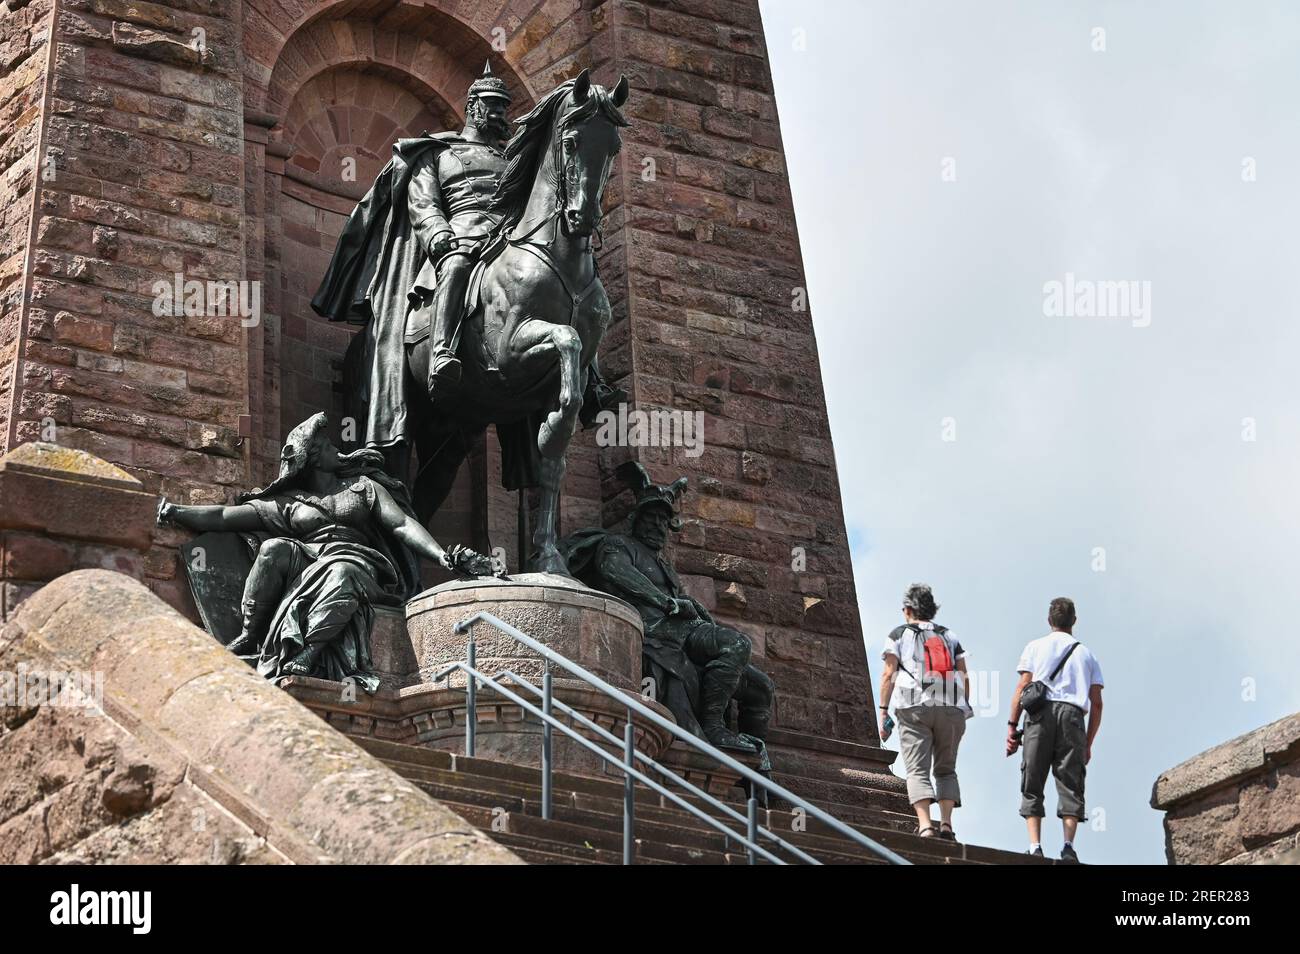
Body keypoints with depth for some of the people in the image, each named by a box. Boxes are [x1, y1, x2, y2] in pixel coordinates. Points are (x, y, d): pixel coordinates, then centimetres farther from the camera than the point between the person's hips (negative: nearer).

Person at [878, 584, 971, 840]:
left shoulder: (899, 635, 12)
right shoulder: (950, 637, 21)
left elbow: (889, 675, 2)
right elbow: (964, 677, 12)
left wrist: (883, 712, 2)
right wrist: (964, 711, 16)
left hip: (914, 707, -3)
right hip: (952, 708, 3)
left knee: (917, 769, -7)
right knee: (946, 769, 12)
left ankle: (925, 825, -22)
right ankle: (946, 824, -3)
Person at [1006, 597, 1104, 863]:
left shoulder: (1035, 647, 17)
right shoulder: (1086, 654, 23)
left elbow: (1022, 688, 3)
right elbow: (1097, 703, 15)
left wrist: (1012, 726, 2)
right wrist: (1088, 743, 19)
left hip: (1040, 714, -1)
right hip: (1072, 715, 1)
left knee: (1032, 785, -1)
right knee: (1070, 785, -2)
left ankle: (1035, 846, -13)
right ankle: (1069, 845, -18)